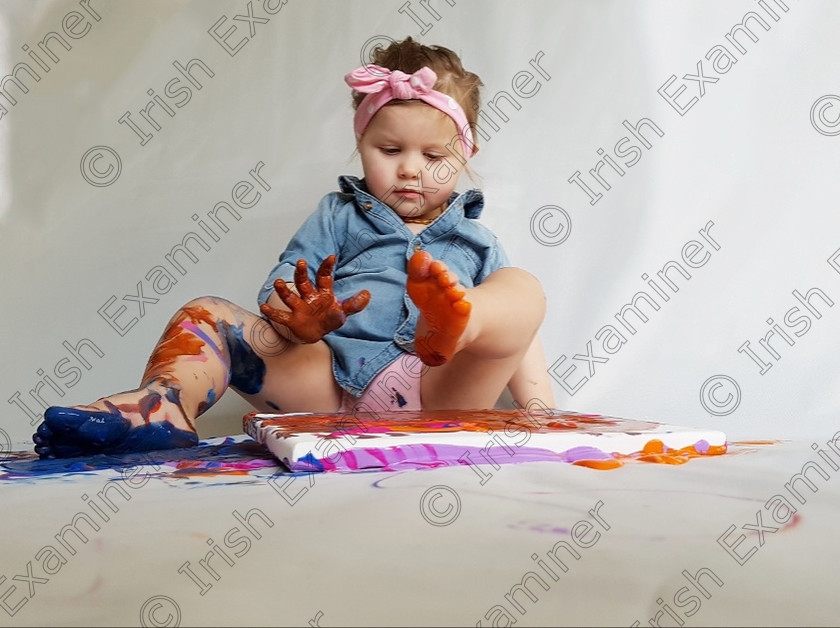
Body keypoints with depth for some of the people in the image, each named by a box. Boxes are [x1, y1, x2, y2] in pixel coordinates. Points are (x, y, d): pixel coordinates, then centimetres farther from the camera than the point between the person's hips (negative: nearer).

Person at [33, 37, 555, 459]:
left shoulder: (475, 240, 25)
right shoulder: (337, 217, 23)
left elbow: (515, 336, 23)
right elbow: (278, 296, 9)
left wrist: (542, 412, 6)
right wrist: (296, 321, -17)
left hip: (441, 391, 0)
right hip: (331, 382, 1)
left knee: (524, 290, -20)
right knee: (206, 315, -11)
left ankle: (450, 320, -54)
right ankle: (167, 402, -41)